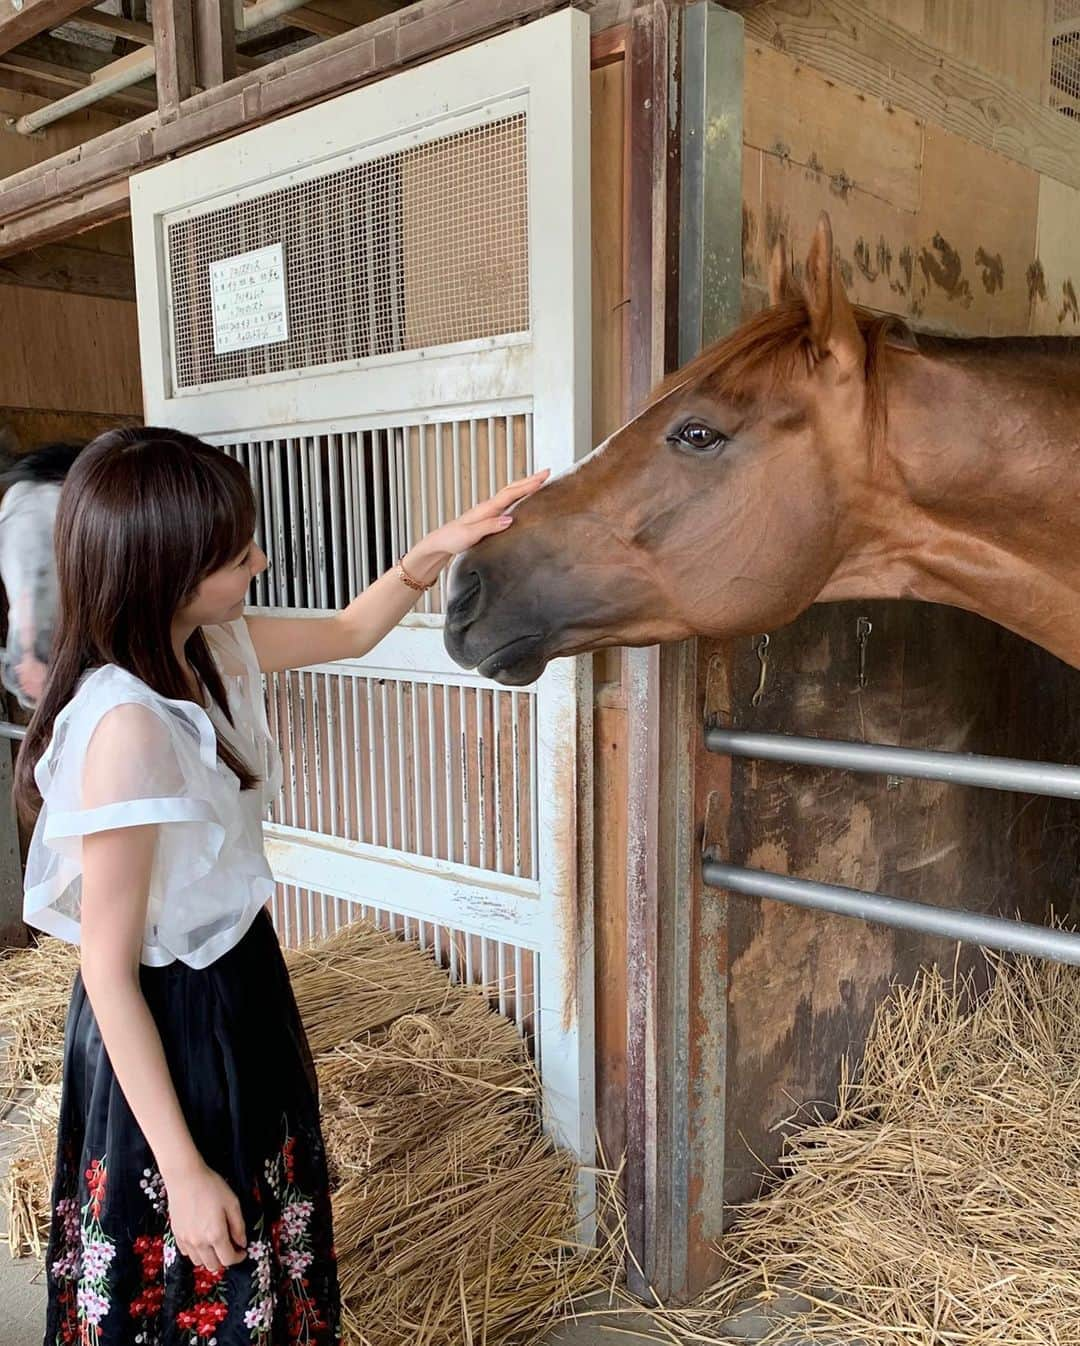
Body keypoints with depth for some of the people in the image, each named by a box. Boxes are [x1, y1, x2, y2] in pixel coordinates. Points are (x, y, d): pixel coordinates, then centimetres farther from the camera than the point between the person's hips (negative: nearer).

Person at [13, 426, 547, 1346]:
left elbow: (350, 632, 12)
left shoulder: (212, 649, -7)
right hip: (171, 1031, -8)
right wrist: (183, 1171, -20)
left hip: (242, 994, 8)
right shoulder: (126, 725, -30)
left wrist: (435, 551, -4)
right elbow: (109, 970, -25)